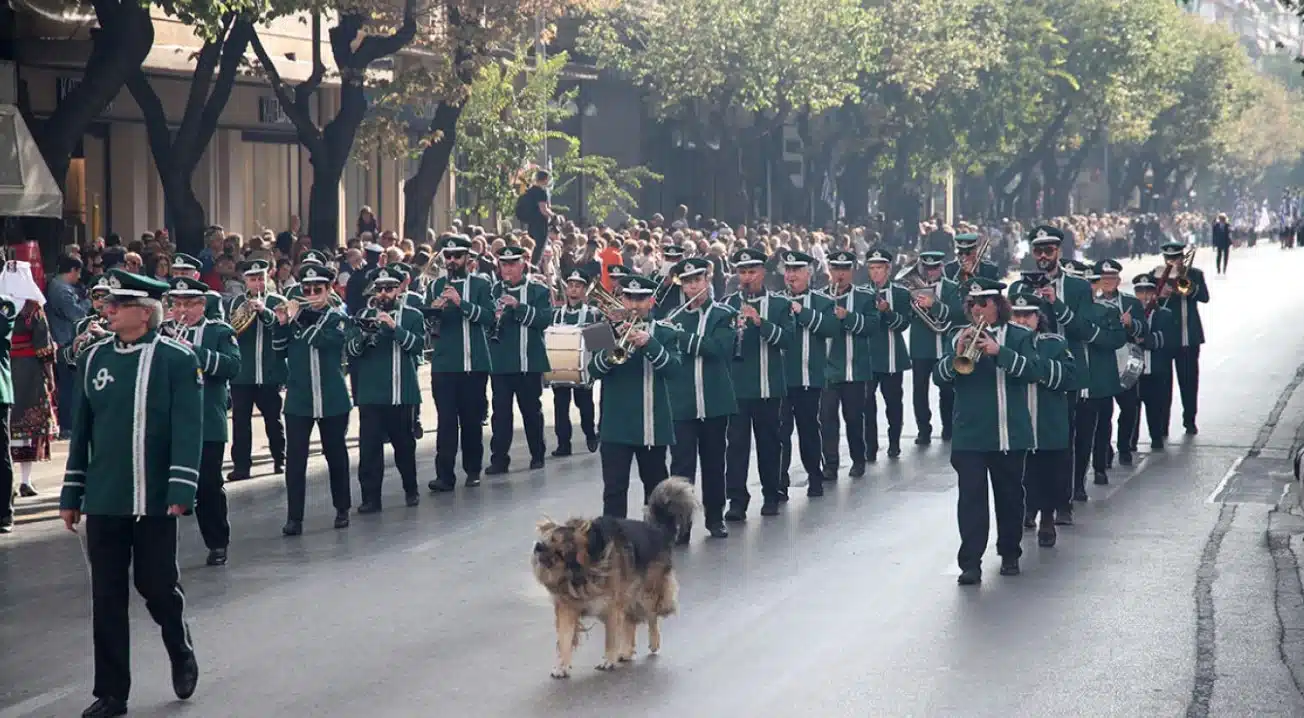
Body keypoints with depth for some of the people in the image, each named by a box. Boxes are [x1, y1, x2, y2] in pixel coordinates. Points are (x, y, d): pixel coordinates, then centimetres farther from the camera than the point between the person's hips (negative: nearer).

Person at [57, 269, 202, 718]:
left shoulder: (177, 361, -7)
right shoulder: (94, 358, 7)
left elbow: (187, 432, -11)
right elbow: (81, 429, 11)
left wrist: (180, 492, -19)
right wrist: (71, 495, 10)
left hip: (154, 500, -4)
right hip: (103, 500, 4)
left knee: (156, 583, 5)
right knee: (107, 595, 5)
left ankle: (181, 653, 35)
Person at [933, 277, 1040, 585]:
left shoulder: (1018, 336, 2)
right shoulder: (958, 337, 7)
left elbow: (1032, 371, -13)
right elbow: (940, 375, -2)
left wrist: (999, 351, -23)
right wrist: (957, 352, -19)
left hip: (1009, 434, 0)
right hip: (968, 434, 0)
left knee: (1009, 495, 11)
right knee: (971, 496, -7)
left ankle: (1010, 554, 27)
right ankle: (970, 563, -8)